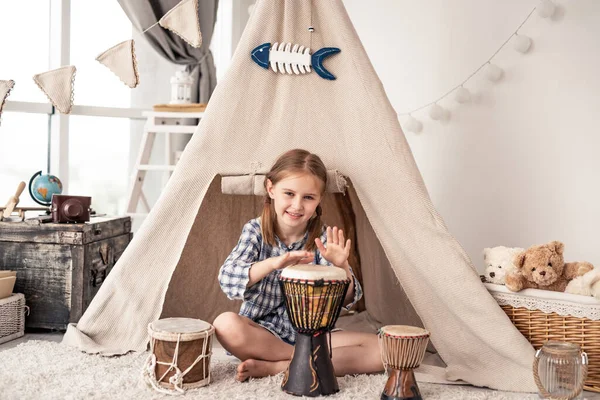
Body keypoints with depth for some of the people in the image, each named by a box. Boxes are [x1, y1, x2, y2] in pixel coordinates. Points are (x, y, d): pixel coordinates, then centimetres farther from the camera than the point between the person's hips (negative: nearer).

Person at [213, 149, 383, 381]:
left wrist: (341, 266, -31)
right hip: (262, 331, -1)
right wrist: (273, 263, -38)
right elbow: (227, 278, -22)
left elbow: (347, 300, -10)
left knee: (380, 350, -20)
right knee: (225, 325, -33)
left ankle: (273, 367, -21)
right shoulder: (256, 231, -6)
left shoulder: (323, 238, -4)